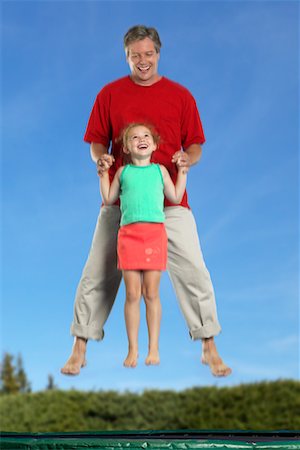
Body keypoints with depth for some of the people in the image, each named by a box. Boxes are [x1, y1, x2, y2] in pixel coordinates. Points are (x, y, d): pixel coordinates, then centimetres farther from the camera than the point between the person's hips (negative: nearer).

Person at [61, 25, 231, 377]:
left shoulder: (180, 95, 7)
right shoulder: (109, 93, 7)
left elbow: (195, 145, 9)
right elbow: (97, 141, 10)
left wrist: (186, 159, -14)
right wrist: (101, 159, -12)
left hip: (170, 202, 0)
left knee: (194, 273, 0)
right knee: (97, 275, 3)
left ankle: (210, 350, 15)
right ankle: (79, 348, 18)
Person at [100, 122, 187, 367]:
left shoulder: (160, 170, 12)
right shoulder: (123, 171, 13)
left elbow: (175, 197, 12)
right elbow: (109, 199, 18)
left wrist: (182, 172, 13)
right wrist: (104, 174, 15)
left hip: (155, 232, 0)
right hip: (129, 234, 1)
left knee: (151, 293, 0)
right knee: (132, 294, 1)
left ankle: (153, 349, 9)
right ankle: (133, 350, 10)